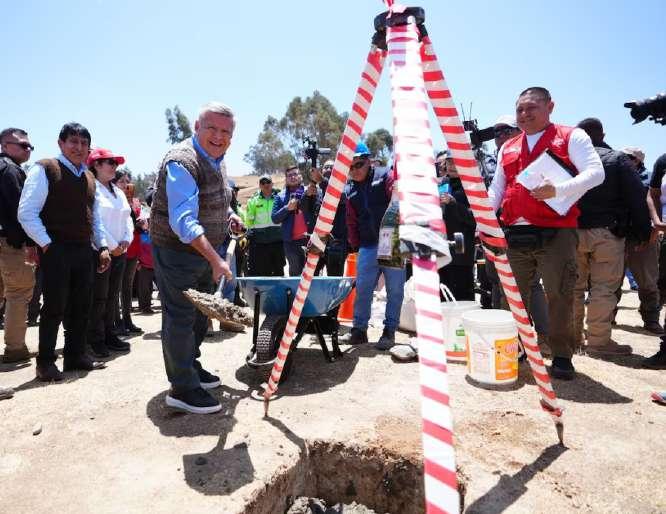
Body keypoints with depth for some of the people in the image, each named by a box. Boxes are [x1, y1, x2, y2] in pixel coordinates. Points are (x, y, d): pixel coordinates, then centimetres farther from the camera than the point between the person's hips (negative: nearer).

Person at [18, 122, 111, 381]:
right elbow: (27, 213, -10)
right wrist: (46, 244, -14)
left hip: (84, 251, 7)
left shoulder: (89, 178, 15)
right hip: (56, 250, -6)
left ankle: (75, 355, 23)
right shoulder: (44, 170, -5)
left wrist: (102, 247, 10)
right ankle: (45, 361, 13)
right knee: (54, 307, -1)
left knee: (81, 306, 11)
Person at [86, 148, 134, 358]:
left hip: (119, 251, 8)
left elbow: (127, 218, 15)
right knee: (99, 297, -3)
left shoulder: (119, 192, 18)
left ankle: (109, 334, 20)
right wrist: (111, 246, -14)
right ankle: (96, 340, 6)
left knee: (113, 295, 11)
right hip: (100, 251, -7)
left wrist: (126, 241, -1)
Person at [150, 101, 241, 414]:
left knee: (200, 312, 19)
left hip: (203, 251, 10)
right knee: (180, 317, -4)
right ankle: (182, 388, 9)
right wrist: (215, 259, -39)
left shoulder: (217, 160, 7)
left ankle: (191, 366, 38)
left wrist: (228, 214, 5)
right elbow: (183, 221, -33)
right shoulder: (182, 162, -23)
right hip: (176, 251, -9)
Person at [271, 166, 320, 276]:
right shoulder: (281, 196, 12)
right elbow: (274, 218, 4)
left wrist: (310, 194, -27)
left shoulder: (310, 191, 7)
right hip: (291, 241, 1)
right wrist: (287, 208, -10)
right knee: (295, 273, 7)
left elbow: (317, 210, -10)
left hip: (310, 238, -1)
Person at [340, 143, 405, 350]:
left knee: (394, 289, 2)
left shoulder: (384, 177, 1)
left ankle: (389, 331, 14)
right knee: (362, 289, 4)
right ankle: (359, 329, 17)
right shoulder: (350, 191, 15)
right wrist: (354, 245, 14)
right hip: (368, 246, 4)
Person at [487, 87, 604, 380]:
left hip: (555, 233, -4)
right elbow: (496, 188, 20)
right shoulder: (507, 148, 19)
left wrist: (558, 189, -25)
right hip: (514, 235, 5)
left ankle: (562, 356, 11)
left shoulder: (572, 137, 5)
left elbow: (596, 172, -8)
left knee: (559, 295, -3)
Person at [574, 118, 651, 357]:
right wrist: (643, 231, 3)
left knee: (574, 286, 10)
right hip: (607, 232, -2)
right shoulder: (617, 159, 0)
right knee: (604, 287, 1)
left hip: (573, 232, 2)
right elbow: (637, 197, -3)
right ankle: (599, 341, 2)